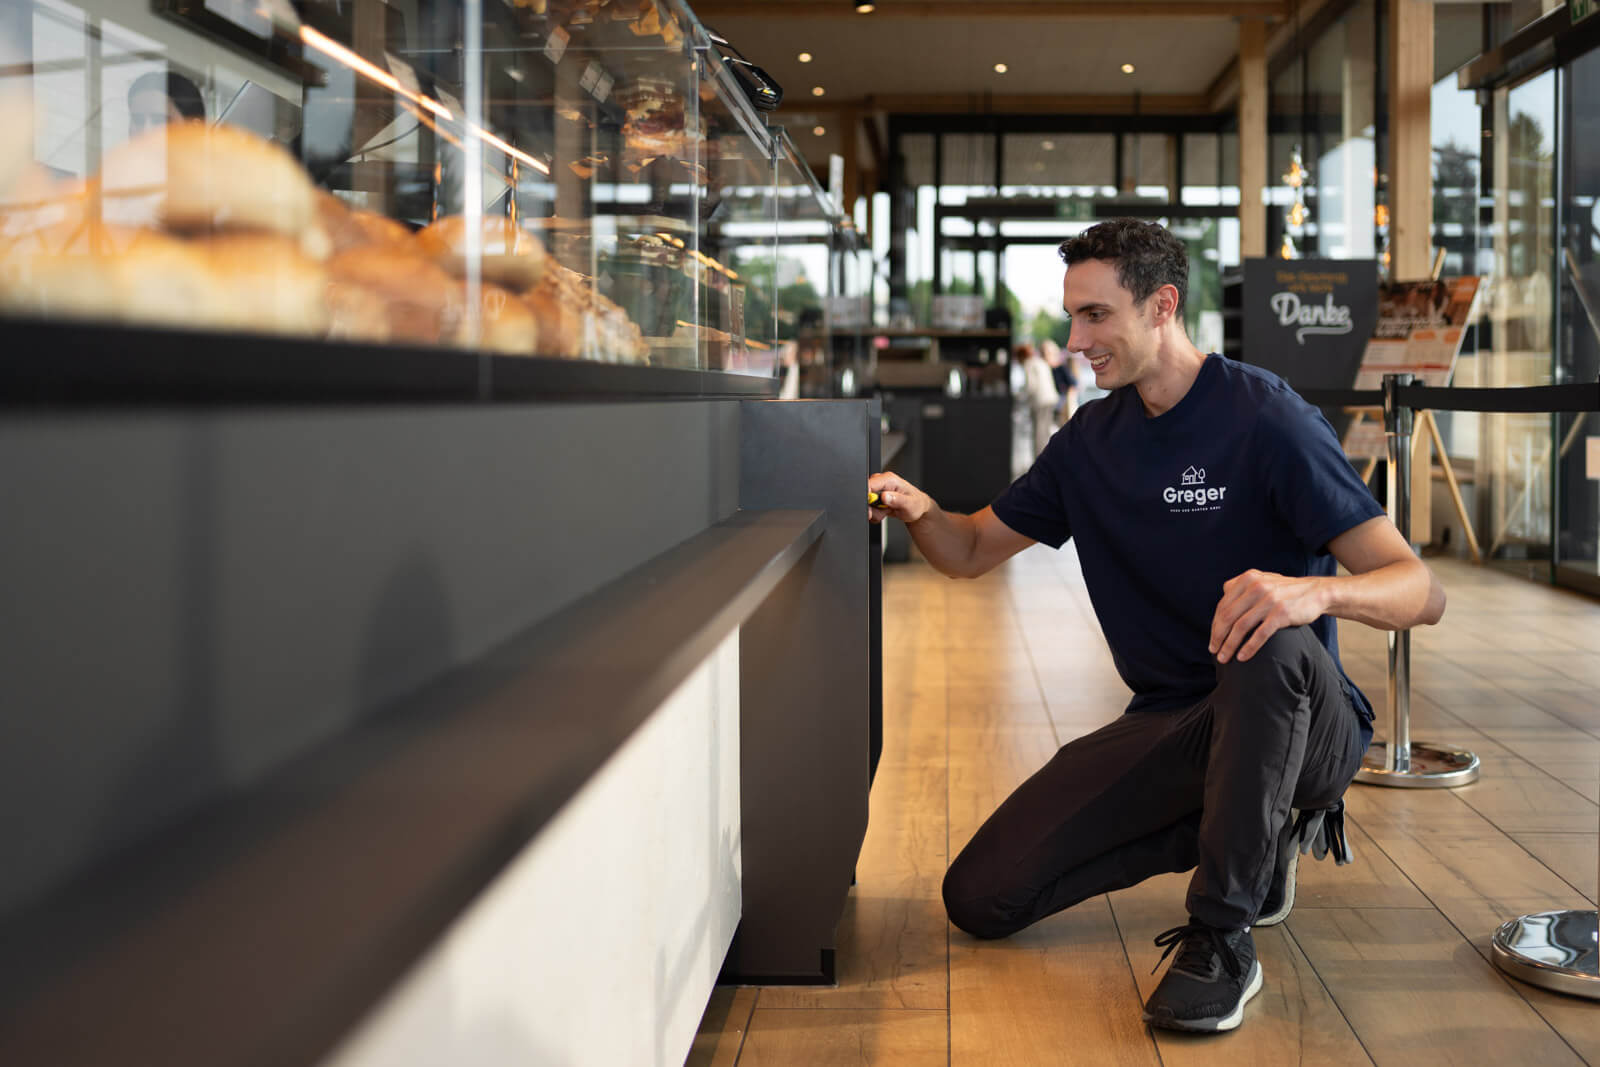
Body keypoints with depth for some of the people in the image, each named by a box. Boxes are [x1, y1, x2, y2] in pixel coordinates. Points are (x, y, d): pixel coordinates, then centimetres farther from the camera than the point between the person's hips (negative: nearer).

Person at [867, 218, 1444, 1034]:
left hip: (1300, 722, -6)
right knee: (981, 897, -6)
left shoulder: (1264, 419, -14)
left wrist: (1313, 590, -43)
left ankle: (1222, 935, -23)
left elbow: (1420, 589, -21)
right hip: (1173, 723, 6)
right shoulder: (1092, 439, 6)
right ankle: (1252, 834, 9)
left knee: (1271, 642, -41)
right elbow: (974, 551, 13)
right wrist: (919, 512, -10)